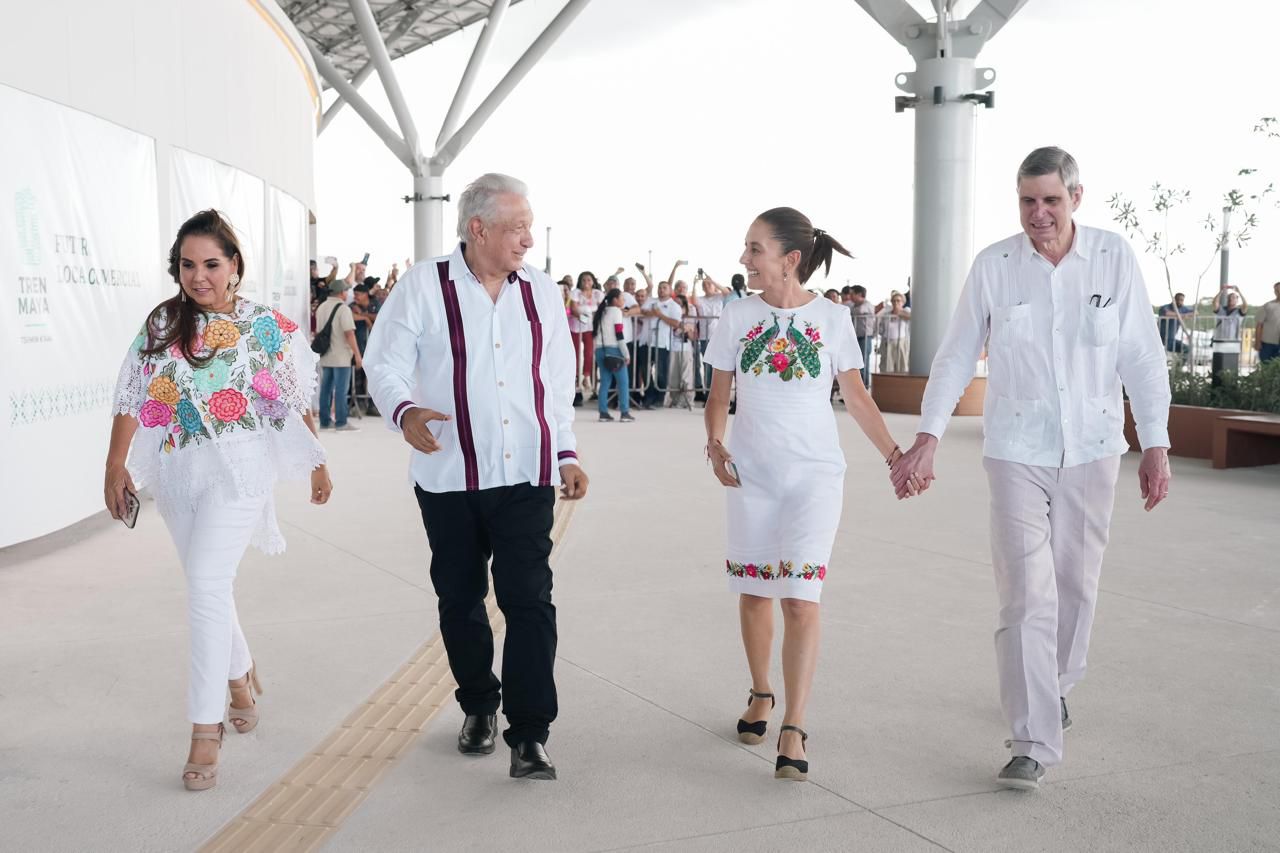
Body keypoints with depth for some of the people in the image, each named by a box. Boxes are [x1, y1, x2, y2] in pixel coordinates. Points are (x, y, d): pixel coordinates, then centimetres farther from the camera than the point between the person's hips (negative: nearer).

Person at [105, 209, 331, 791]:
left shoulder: (267, 327, -3)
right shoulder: (161, 325, 5)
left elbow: (296, 403, 4)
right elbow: (132, 398, 6)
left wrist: (318, 464, 7)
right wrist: (115, 466, 2)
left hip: (238, 470, -4)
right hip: (175, 473, 4)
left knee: (206, 588, -14)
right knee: (207, 587, 13)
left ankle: (206, 730, -7)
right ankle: (242, 678, 39)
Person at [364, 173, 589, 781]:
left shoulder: (541, 291, 9)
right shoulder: (424, 286, -2)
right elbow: (385, 365, -3)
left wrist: (566, 453, 10)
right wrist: (404, 412, -24)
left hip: (525, 475, 1)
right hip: (449, 478, -1)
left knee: (529, 600, -7)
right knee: (459, 600, 12)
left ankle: (529, 735, -1)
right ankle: (479, 707, 33)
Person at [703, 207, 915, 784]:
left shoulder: (832, 318, -1)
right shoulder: (737, 315, 2)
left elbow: (857, 397, 7)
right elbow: (719, 395, 6)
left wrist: (895, 456, 2)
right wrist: (714, 441, -13)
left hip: (814, 475, -2)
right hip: (751, 474, 2)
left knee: (800, 599, -11)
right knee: (754, 593, 11)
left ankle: (793, 730, -8)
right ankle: (760, 694, 33)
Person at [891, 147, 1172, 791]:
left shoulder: (1114, 259, -2)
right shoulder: (993, 266, -4)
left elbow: (1142, 357, 0)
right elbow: (956, 356, 0)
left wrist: (1156, 445, -3)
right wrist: (927, 439, -8)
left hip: (1091, 452, 2)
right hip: (1016, 452, -2)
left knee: (1075, 584, 13)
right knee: (1026, 595, -7)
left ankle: (1056, 683, 42)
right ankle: (1034, 745, -2)